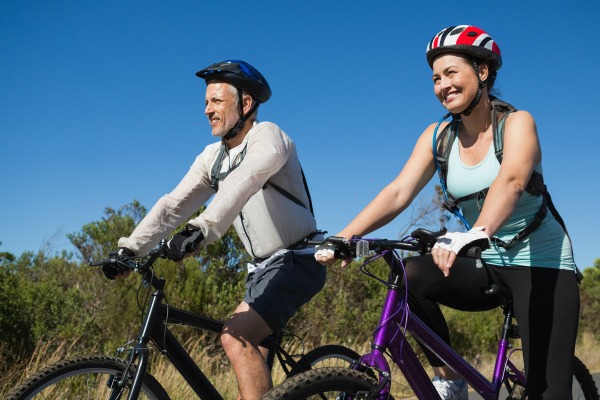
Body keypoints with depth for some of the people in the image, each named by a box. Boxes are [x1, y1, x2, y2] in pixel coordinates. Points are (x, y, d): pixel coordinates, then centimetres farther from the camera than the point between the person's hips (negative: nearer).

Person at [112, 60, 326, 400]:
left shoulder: (268, 137, -13)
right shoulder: (213, 157, 9)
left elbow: (241, 183, -33)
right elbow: (174, 205, 1)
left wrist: (201, 230, -47)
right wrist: (130, 248, -11)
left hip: (297, 262, -8)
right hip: (263, 268, 8)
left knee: (236, 338, -25)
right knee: (251, 361, 11)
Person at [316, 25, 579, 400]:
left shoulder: (516, 123, -13)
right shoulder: (438, 137, 0)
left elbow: (511, 181, -34)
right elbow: (398, 192, -12)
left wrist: (475, 234, -54)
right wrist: (342, 238, -26)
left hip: (543, 266, -4)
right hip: (487, 268, 4)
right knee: (412, 277, -24)